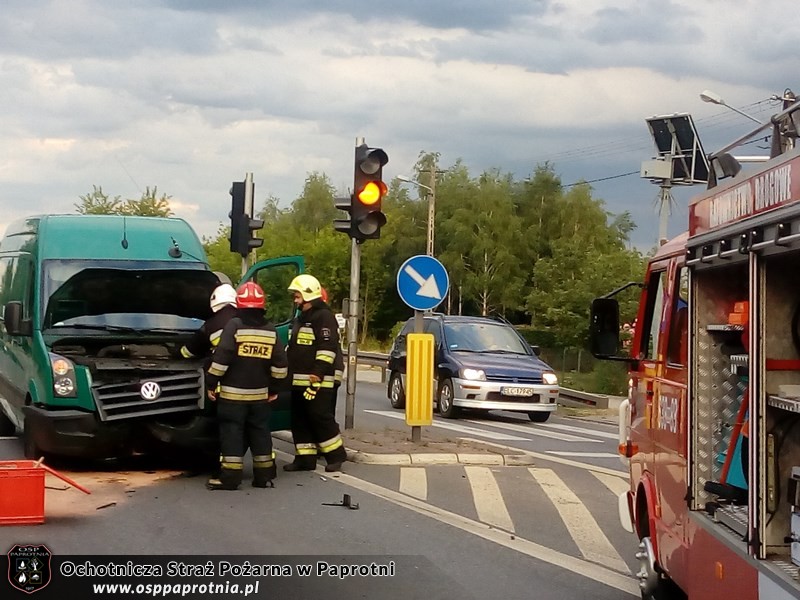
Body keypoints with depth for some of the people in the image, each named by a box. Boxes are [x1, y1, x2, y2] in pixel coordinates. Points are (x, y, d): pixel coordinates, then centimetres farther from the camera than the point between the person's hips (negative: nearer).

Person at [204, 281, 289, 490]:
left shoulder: (234, 325, -9)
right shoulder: (270, 330, 6)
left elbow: (221, 358, -15)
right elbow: (280, 363, 7)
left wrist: (211, 382, -6)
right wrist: (274, 388, 16)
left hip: (233, 394, -5)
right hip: (260, 395, 5)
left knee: (232, 434, -2)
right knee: (260, 433, 13)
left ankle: (230, 477, -5)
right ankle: (264, 476, 16)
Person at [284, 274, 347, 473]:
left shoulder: (324, 317, -10)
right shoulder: (300, 319, 21)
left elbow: (327, 347, -18)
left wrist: (318, 373, -23)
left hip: (318, 382, -10)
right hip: (299, 381, 10)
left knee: (320, 417, -8)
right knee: (299, 420, 9)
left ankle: (336, 455, 2)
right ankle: (305, 458, 14)